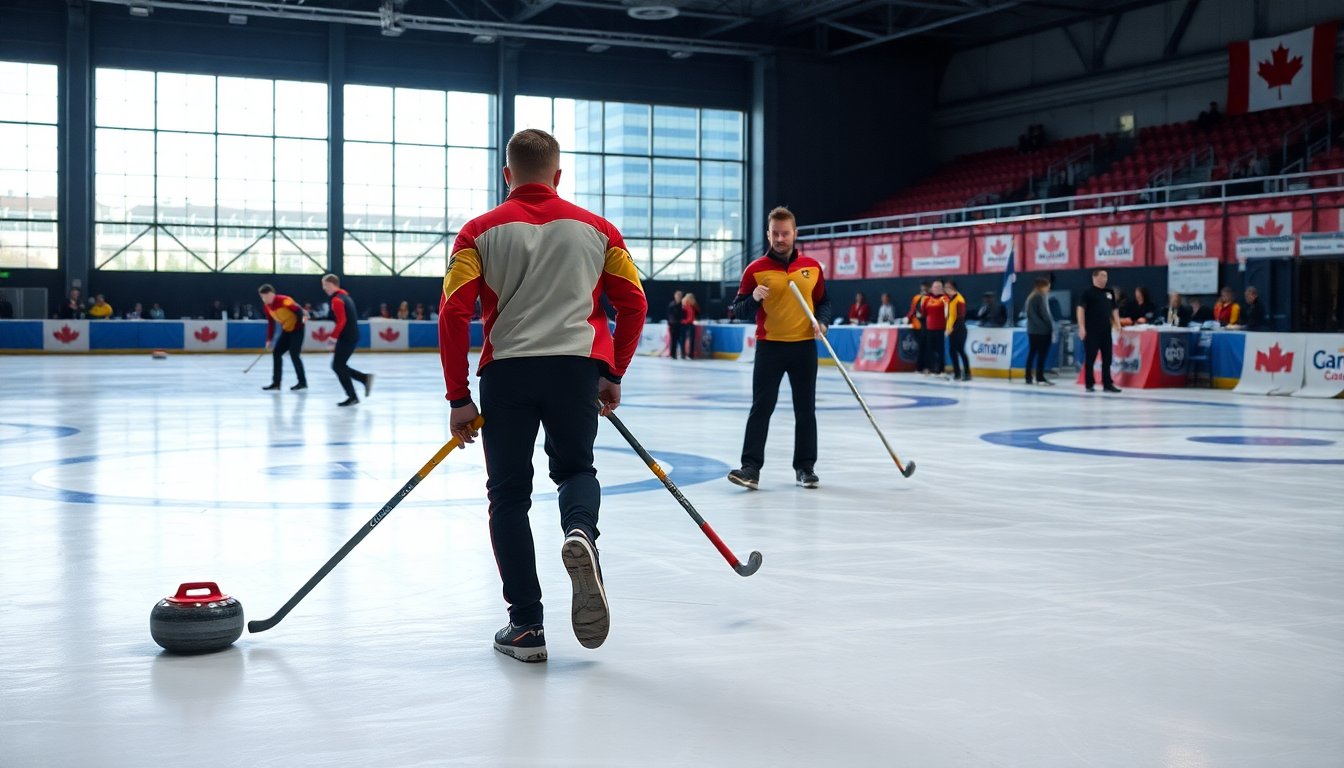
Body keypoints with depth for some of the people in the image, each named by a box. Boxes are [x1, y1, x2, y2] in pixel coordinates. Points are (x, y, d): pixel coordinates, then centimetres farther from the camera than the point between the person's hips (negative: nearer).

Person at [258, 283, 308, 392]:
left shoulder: (283, 300, -23)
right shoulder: (266, 306, 2)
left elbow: (298, 309, -27)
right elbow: (271, 323, 10)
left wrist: (303, 318, -41)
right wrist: (269, 340, 9)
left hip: (297, 329, -9)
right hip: (286, 330, 9)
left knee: (294, 355, -12)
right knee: (276, 353, 4)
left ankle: (302, 382, 0)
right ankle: (276, 383, 10)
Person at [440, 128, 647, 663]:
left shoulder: (481, 231, 4)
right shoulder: (596, 229, 9)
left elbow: (454, 314, -4)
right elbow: (633, 304, 7)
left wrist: (459, 398, 0)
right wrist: (613, 376, 18)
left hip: (506, 373, -1)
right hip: (577, 369, 1)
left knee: (509, 494, 11)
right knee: (576, 469, 21)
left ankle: (526, 624, 9)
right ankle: (581, 534, -15)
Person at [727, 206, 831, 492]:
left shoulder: (812, 267, 4)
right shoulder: (755, 269, -3)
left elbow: (823, 302, 14)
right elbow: (738, 310, -1)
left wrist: (821, 322, -5)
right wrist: (754, 299, -21)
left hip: (804, 346, 2)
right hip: (769, 346, -2)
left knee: (805, 409, 8)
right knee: (761, 408, -5)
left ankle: (805, 467, 18)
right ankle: (751, 467, -6)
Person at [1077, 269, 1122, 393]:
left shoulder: (1110, 292, 14)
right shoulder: (1088, 293, -4)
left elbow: (1114, 310, 20)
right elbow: (1080, 309, -10)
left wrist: (1117, 324, 10)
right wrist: (1081, 327, -17)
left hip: (1106, 330, 6)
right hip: (1091, 331, -6)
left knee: (1107, 358, 6)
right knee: (1090, 358, 0)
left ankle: (1107, 384, 11)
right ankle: (1089, 384, 6)